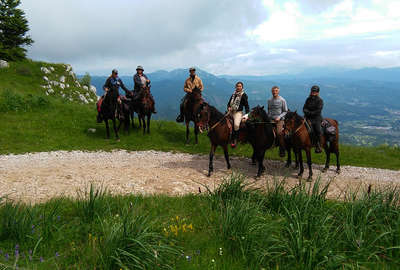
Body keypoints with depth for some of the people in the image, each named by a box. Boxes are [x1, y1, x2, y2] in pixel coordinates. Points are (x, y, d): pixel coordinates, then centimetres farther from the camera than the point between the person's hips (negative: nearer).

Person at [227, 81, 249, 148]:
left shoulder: (244, 95, 0)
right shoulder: (233, 94, 15)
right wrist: (229, 107, 1)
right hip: (231, 111, 7)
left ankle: (235, 140, -18)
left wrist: (247, 114, -8)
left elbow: (246, 105, -1)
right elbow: (229, 102, 22)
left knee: (236, 124, -27)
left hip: (238, 112, -7)